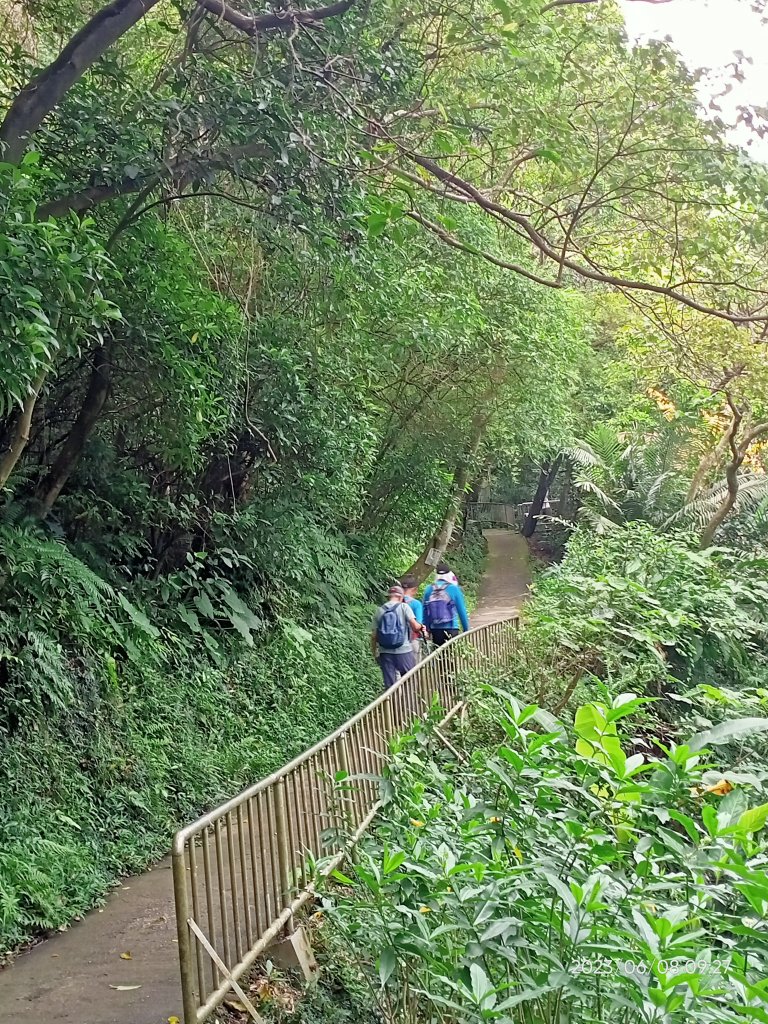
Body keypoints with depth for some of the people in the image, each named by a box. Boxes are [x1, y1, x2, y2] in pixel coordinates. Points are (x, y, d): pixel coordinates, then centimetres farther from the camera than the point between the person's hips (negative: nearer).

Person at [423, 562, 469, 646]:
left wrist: (427, 629, 19)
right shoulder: (454, 589, -5)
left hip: (435, 630, 3)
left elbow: (425, 612, 9)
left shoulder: (429, 590, 3)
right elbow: (462, 611, -1)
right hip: (451, 629, -3)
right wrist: (466, 630, 8)